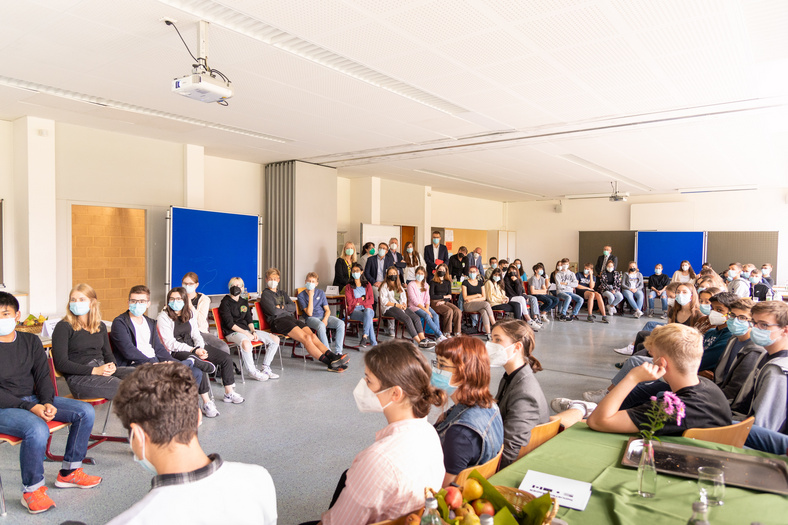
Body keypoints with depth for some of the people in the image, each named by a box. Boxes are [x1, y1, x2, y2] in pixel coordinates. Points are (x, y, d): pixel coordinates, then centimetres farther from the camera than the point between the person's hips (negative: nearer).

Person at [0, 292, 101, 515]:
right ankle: (31, 491, -12)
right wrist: (30, 408, -23)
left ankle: (68, 473, 10)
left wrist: (47, 403, -12)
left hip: (33, 399, 7)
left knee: (85, 412, -5)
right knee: (37, 429, -35)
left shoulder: (31, 341, 7)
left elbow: (43, 376, 6)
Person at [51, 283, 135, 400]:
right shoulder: (63, 327, 2)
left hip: (102, 369, 6)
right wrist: (94, 371, -16)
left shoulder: (100, 326, 20)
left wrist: (112, 366, -2)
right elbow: (61, 363, -6)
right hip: (78, 377, -6)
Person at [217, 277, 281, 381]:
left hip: (246, 329, 7)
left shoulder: (244, 302, 19)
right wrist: (246, 333, -17)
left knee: (275, 339, -5)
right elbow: (230, 324, -11)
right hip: (232, 332, -7)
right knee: (246, 343, -42)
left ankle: (266, 368, 1)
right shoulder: (225, 303, -2)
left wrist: (253, 331, -4)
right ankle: (252, 371, -22)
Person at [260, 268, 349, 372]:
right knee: (306, 338, -24)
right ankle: (329, 363, -32)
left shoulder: (282, 293, 28)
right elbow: (273, 311, -8)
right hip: (278, 321, -6)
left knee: (312, 336, -17)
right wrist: (287, 309, 8)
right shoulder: (265, 294, 8)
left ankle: (334, 357, -30)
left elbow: (293, 307, 14)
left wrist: (282, 307, -2)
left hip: (291, 318, 7)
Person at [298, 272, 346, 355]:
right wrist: (311, 296, -14)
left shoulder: (321, 293, 11)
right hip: (311, 318, -4)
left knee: (341, 323, -23)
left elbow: (327, 310, 9)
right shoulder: (301, 295, -2)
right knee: (321, 326, -40)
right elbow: (309, 313, -12)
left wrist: (325, 319, -14)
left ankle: (338, 351, -24)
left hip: (323, 316, 4)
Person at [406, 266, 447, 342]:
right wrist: (425, 310, -20)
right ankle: (440, 335, -32)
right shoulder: (411, 285, -4)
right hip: (414, 307, -5)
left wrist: (427, 308, -11)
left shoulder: (425, 285, 16)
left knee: (435, 315, -24)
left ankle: (438, 337, -30)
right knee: (427, 316, -32)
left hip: (424, 306, 5)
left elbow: (427, 299, 10)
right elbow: (414, 301, -12)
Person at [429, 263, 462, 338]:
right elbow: (432, 296, -4)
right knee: (449, 311, -33)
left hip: (446, 302, 4)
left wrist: (443, 301, -10)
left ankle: (457, 332, -22)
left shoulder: (448, 282, 18)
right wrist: (444, 296, 0)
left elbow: (449, 296, 11)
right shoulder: (433, 282, 4)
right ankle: (446, 332, -23)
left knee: (458, 311, -25)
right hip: (435, 302, -4)